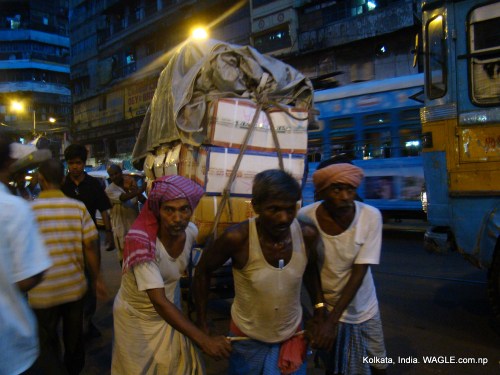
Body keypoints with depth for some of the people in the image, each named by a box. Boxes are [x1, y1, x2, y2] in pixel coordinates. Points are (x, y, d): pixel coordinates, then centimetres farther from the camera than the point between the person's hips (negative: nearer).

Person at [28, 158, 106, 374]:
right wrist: (96, 278, 6)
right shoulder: (78, 207, -7)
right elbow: (91, 246, -6)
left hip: (43, 292, -2)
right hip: (75, 287, 2)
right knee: (74, 339, 22)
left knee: (47, 344, 15)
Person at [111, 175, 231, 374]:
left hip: (170, 308, 5)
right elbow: (159, 302, -37)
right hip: (136, 316, -4)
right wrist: (204, 340, -42)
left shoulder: (191, 231, -16)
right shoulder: (142, 242, -34)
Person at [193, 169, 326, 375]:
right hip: (247, 337, -2)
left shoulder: (307, 234, -20)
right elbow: (202, 270, -12)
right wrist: (202, 323, -8)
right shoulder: (237, 237, -29)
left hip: (292, 334, 2)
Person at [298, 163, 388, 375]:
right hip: (326, 306, -1)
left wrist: (332, 319, -26)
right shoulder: (306, 217, -23)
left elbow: (359, 272, -21)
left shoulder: (371, 216, -22)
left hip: (363, 307, 1)